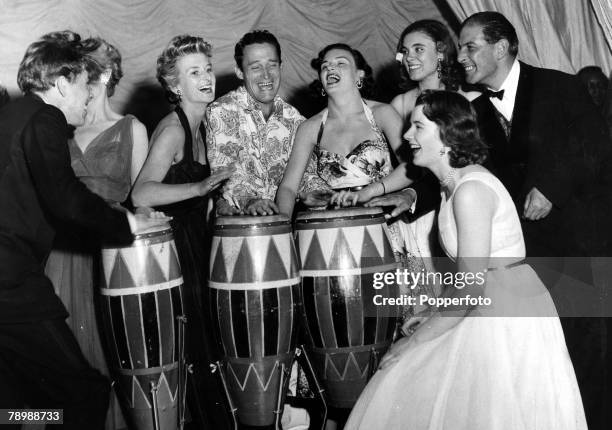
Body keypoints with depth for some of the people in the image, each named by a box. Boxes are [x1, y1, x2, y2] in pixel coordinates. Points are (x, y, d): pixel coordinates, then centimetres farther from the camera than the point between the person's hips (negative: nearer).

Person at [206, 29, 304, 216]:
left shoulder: (292, 117, 11)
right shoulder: (222, 111, -4)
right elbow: (223, 168, -15)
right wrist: (248, 200, -32)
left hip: (282, 214, 4)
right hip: (233, 220, -3)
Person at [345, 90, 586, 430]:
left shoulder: (470, 189, -21)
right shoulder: (453, 185, 10)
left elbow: (470, 288, -23)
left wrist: (416, 339, -15)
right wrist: (436, 313, 9)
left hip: (508, 320, -9)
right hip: (488, 310, 9)